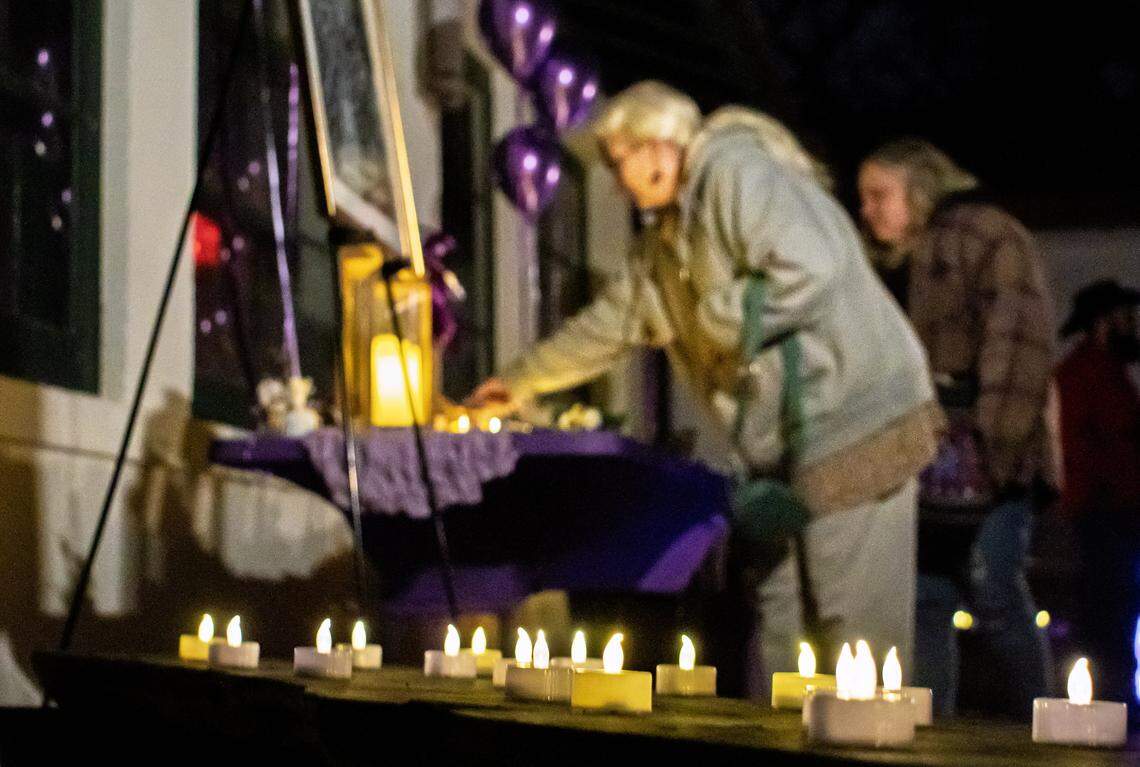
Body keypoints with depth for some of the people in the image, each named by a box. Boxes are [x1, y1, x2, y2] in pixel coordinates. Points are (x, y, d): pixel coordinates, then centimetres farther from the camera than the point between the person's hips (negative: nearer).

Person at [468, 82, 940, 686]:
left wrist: (720, 317, -12)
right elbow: (610, 321, 29)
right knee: (775, 614, 11)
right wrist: (522, 382, 34)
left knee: (860, 620, -7)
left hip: (854, 418, -10)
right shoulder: (666, 239, 19)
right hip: (782, 443, 10)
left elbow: (812, 266, -24)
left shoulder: (739, 172, -10)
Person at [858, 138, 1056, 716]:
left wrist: (994, 445, -20)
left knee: (994, 600, -8)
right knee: (924, 603, 5)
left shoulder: (988, 236, -2)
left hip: (978, 466, -7)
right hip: (921, 467, 7)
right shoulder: (892, 267, 22)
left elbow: (1020, 343, -12)